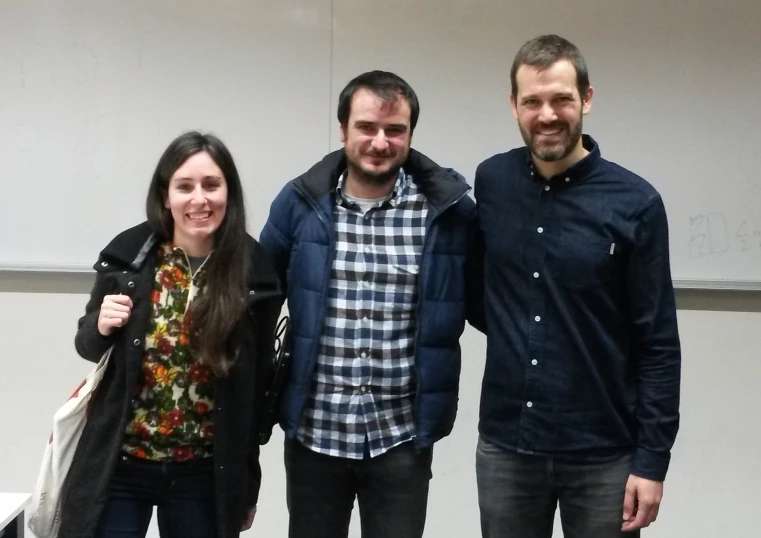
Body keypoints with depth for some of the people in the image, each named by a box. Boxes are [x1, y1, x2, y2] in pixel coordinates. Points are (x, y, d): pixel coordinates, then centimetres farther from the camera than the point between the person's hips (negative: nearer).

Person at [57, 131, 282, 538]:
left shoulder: (254, 272, -6)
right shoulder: (129, 254, -5)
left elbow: (257, 386, 0)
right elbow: (87, 346, 9)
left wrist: (247, 485, 4)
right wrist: (101, 327, -14)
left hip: (204, 476, 0)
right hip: (118, 468, 0)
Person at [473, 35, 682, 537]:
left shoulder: (634, 202, -8)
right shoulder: (491, 181, 0)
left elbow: (658, 343, -7)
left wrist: (652, 458, -10)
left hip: (603, 453, -2)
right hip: (504, 444, 3)